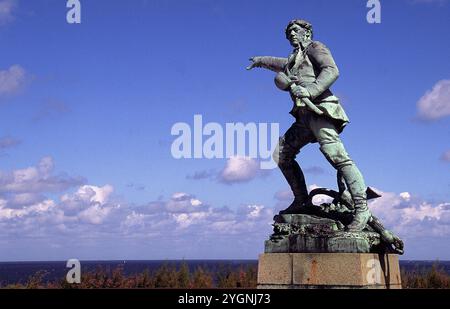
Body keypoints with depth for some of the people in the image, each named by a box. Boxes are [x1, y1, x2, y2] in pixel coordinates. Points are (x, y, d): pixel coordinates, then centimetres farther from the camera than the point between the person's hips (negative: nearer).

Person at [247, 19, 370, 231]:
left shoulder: (315, 48, 7)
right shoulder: (295, 59, 30)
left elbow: (332, 71, -10)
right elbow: (282, 65, 52)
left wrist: (309, 91, -23)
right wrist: (261, 61, 63)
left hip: (320, 109, -10)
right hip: (304, 115, 10)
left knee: (335, 154, -25)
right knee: (281, 154, 9)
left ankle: (362, 209, -32)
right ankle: (301, 200, 12)